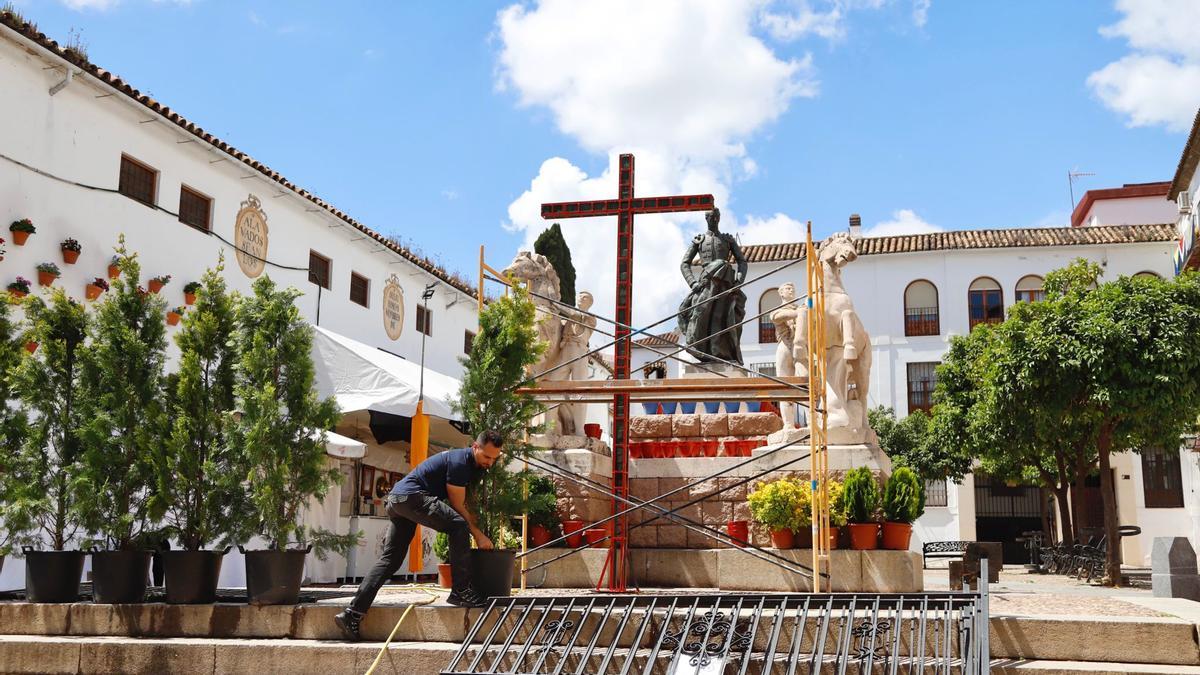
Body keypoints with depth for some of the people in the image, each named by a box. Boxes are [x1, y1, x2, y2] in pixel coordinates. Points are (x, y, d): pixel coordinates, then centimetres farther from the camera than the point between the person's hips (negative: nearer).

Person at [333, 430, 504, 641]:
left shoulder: (473, 465, 17)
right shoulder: (460, 462, -13)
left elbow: (462, 504, 23)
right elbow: (458, 506, -11)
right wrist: (479, 535, -7)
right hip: (411, 495, -11)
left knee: (390, 559, 7)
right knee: (458, 525, -21)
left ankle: (353, 614, 4)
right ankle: (461, 591, -19)